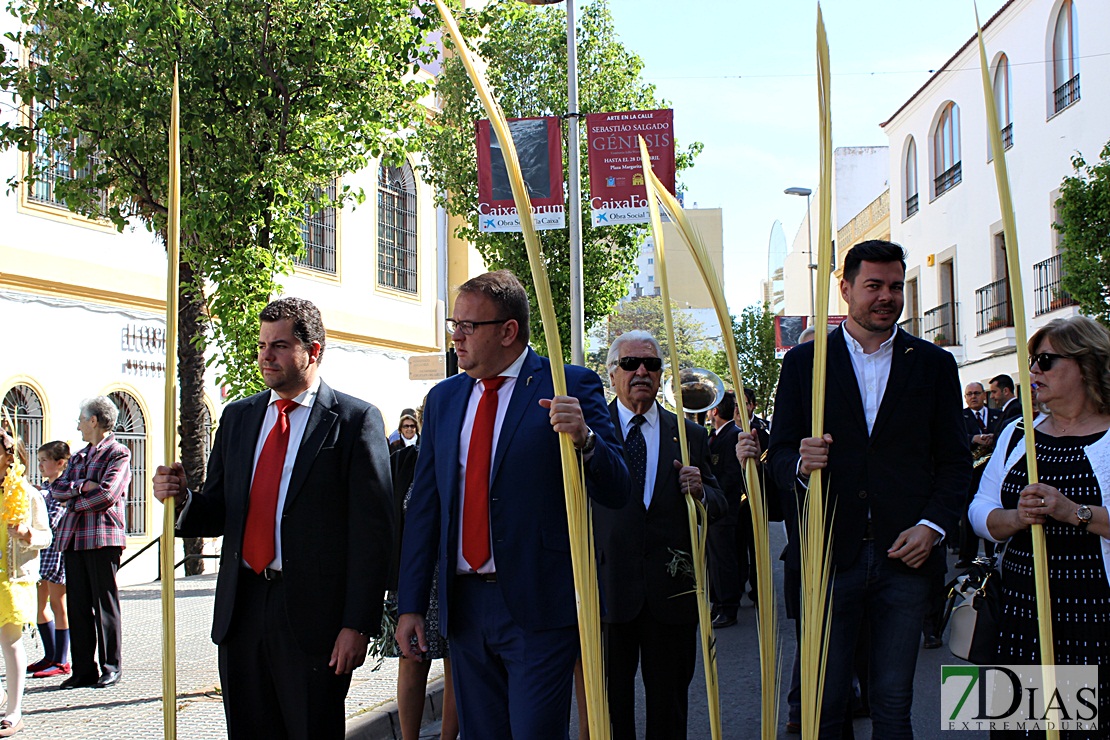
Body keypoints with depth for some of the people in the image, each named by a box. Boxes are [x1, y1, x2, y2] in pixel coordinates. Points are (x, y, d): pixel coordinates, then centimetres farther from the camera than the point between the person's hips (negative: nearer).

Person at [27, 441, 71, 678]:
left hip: (56, 547, -9)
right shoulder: (44, 486, 15)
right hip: (41, 549, 9)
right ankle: (50, 656, 23)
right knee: (39, 603, 12)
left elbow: (53, 520, -19)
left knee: (57, 603, -3)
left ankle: (61, 661, 4)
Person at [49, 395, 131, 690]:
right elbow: (56, 488, 11)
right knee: (78, 606, 5)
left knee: (105, 605, -2)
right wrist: (80, 486, -7)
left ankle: (111, 667, 6)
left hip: (103, 536, -7)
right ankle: (84, 670, 10)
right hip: (73, 538, 7)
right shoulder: (78, 457, 23)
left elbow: (107, 494, -14)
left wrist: (75, 502, -2)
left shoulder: (118, 454, -1)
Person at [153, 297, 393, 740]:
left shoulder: (354, 420, -5)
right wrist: (182, 501, -7)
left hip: (313, 616, -5)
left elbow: (372, 532, -9)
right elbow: (219, 513, 15)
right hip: (240, 609, 5)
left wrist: (358, 625, -14)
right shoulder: (238, 417, 14)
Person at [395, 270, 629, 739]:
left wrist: (585, 439, -29)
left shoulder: (570, 387, -5)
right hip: (463, 606, 5)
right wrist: (410, 605, 8)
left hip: (539, 607, -5)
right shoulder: (443, 399, 11)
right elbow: (424, 506, 12)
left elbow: (614, 493, -8)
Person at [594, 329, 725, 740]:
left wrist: (701, 492, -10)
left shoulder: (690, 436, 12)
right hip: (608, 590, -2)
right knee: (610, 706, 5)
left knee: (669, 707, 10)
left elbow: (719, 506, 11)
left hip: (672, 593, 2)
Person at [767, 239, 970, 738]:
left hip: (905, 554, 1)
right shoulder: (804, 362, 7)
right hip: (831, 556, -1)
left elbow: (955, 459, 8)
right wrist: (800, 465, -17)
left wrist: (933, 525, -7)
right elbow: (780, 453, 6)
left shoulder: (934, 364, 10)